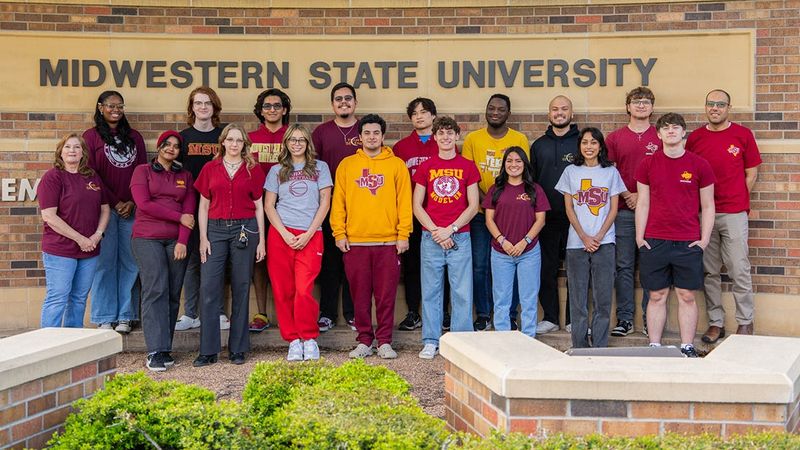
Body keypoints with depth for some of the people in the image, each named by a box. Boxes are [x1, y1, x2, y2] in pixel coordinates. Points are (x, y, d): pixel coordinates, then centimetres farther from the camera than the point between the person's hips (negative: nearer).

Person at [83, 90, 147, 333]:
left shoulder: (134, 137, 14)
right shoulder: (91, 136, 4)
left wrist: (133, 202, -4)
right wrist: (115, 203, -8)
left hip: (132, 209, 3)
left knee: (130, 262, 1)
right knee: (105, 262, -2)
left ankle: (125, 316, 8)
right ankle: (104, 318, 5)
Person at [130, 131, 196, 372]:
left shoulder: (185, 176, 17)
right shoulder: (143, 171, 8)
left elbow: (189, 210, 6)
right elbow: (144, 204, -5)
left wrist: (182, 241, -7)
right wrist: (179, 216, -6)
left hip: (176, 241, 3)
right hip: (147, 239, -3)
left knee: (173, 294, 0)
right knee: (155, 290, -13)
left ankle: (165, 349, 6)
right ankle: (155, 352, -15)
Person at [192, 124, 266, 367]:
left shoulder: (253, 169, 7)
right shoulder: (210, 169, 8)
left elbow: (259, 206, 8)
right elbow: (203, 206, 9)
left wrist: (261, 240, 3)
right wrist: (203, 238, 1)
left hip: (245, 230, -1)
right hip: (216, 229, 1)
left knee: (241, 288, 3)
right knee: (209, 288, -5)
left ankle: (238, 349, 11)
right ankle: (208, 350, 2)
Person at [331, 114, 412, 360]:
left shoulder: (396, 165, 6)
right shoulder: (347, 165, 9)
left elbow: (404, 201, 3)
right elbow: (338, 202, 8)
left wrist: (404, 234, -4)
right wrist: (339, 233, -1)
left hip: (388, 242, -1)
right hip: (355, 241, 1)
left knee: (386, 294, 2)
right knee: (360, 295, 6)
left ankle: (384, 342, 11)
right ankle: (364, 341, 15)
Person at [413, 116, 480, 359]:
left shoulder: (468, 166, 6)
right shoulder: (425, 167, 8)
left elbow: (473, 206, 2)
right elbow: (417, 206, 5)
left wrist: (450, 229, -8)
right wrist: (435, 231, -7)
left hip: (460, 237, -1)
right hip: (431, 238, 1)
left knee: (462, 292, 0)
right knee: (430, 291, 4)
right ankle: (431, 342, 12)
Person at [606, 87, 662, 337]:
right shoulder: (614, 138, 9)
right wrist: (627, 195, -8)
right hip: (624, 210, 1)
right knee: (624, 266, 3)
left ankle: (651, 320, 9)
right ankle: (624, 318, 9)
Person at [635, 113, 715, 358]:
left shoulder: (699, 165, 2)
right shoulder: (648, 165, 5)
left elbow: (708, 206, 6)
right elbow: (642, 203, 7)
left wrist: (704, 239, -1)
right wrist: (639, 237, 2)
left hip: (688, 243, -1)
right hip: (654, 242, 1)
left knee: (687, 296, 4)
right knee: (657, 296, 6)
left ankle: (687, 348, 11)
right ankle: (654, 347, 12)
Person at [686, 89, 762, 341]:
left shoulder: (742, 135, 3)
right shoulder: (695, 138, 8)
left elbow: (751, 173, 7)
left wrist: (737, 200, 1)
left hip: (734, 214, -2)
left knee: (739, 270, -1)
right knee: (709, 272, 7)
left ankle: (745, 323, 10)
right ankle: (716, 323, 15)